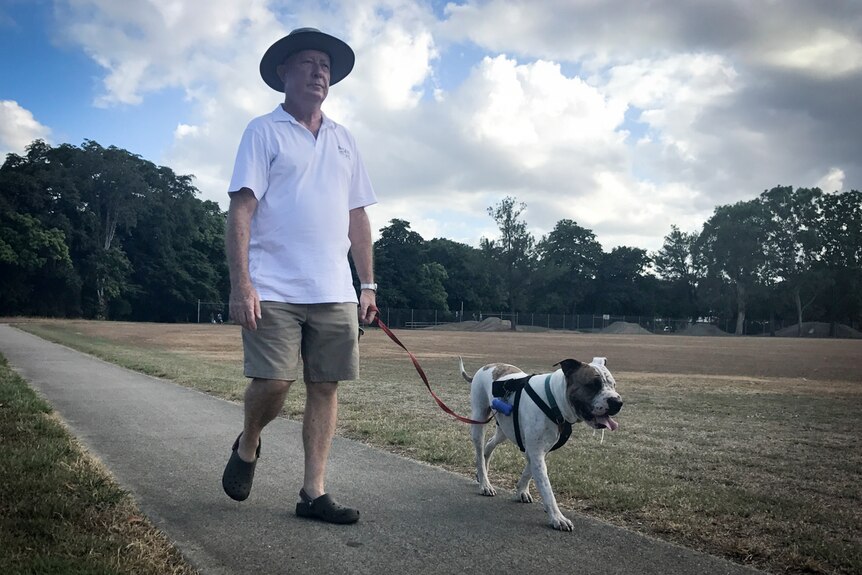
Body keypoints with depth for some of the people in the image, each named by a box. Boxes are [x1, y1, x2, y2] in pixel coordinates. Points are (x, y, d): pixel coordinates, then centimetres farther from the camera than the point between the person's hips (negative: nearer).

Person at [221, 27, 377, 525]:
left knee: (326, 388, 3)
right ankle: (247, 446, 24)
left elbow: (357, 218, 19)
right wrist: (241, 284, -14)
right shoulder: (264, 131, 4)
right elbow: (241, 210, -4)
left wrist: (368, 284, 12)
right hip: (275, 290, -4)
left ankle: (314, 492, 12)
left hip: (335, 293, 5)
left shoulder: (344, 140, 18)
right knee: (273, 384, -8)